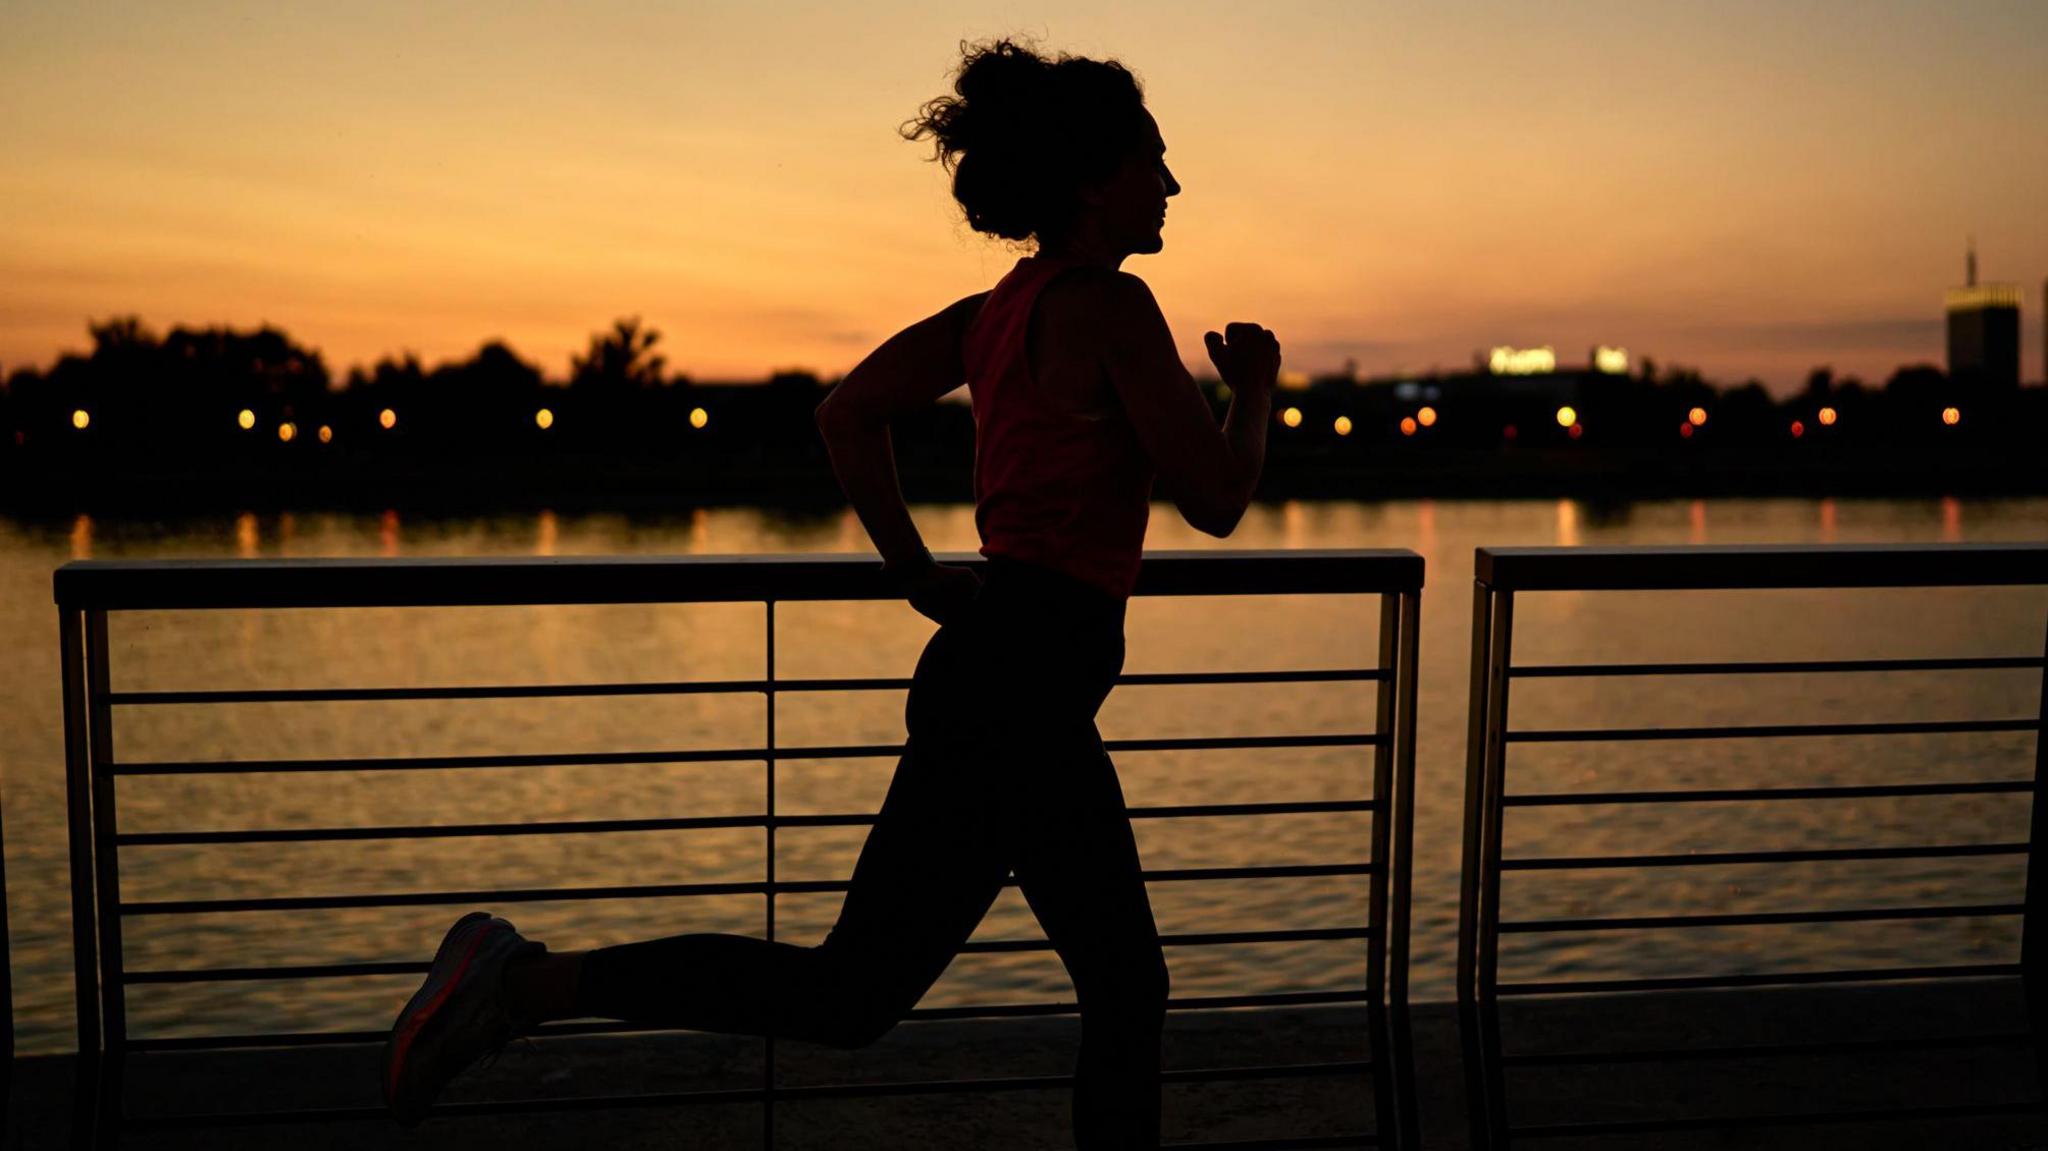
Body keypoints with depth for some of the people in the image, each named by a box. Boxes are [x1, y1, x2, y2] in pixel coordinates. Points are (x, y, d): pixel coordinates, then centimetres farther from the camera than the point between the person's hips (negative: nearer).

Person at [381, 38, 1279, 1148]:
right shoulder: (1109, 305, -12)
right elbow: (1216, 500, -12)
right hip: (1018, 691, -10)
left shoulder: (1001, 307, 13)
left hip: (995, 659, 10)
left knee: (1127, 989, 16)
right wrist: (1256, 385, 7)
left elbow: (847, 411, 13)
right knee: (848, 993, 1)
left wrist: (919, 575, 16)